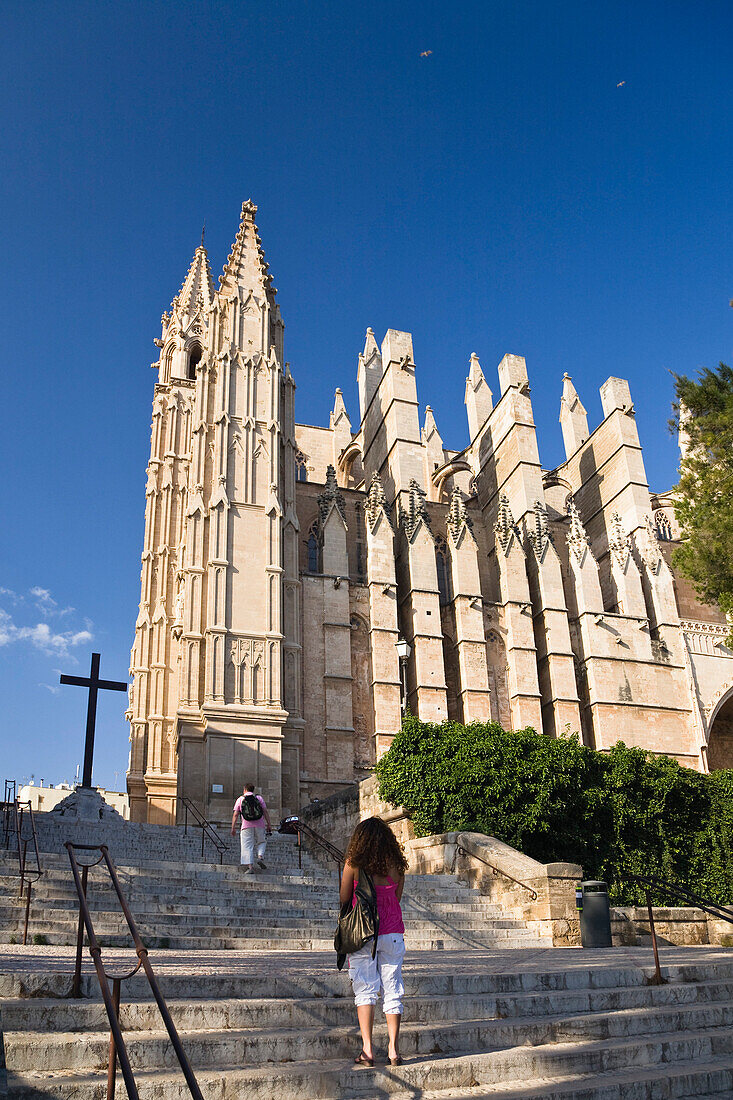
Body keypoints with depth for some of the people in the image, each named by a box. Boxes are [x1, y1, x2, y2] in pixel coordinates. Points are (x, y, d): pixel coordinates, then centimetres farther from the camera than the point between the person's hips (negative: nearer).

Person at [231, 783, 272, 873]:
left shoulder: (240, 799, 9)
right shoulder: (259, 798, 10)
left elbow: (235, 815, 2)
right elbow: (265, 812, 4)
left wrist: (233, 828, 3)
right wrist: (269, 825, 5)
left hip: (246, 826, -1)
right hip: (259, 825, 1)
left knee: (247, 847, 0)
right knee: (261, 842, 20)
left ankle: (250, 867, -11)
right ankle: (260, 857, -4)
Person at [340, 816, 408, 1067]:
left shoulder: (353, 863, -7)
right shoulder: (397, 865, 0)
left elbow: (344, 898, 2)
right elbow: (397, 897, 10)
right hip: (392, 933, 2)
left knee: (365, 990, 5)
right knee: (392, 990, 9)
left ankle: (367, 1049, 3)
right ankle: (393, 1049, 9)